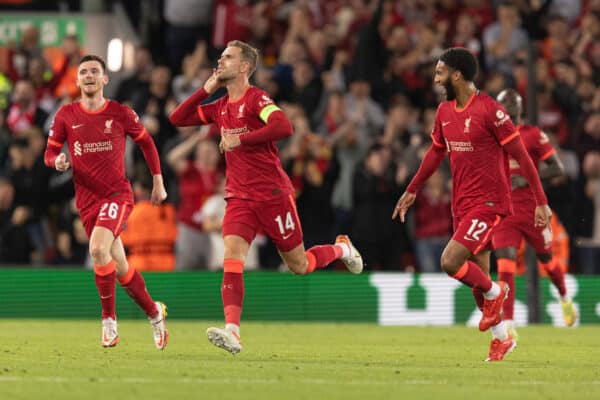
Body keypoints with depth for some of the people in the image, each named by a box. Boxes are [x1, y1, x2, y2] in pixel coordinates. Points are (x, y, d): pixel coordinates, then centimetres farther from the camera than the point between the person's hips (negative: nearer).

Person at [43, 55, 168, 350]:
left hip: (118, 194, -3)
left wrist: (158, 183, 14)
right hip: (87, 200, 3)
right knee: (120, 269, 7)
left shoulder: (121, 113, -1)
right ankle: (154, 313, 29)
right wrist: (57, 161, -15)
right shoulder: (66, 115, 3)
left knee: (98, 248, -28)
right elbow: (49, 152, 9)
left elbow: (146, 143, 13)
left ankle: (109, 320, -16)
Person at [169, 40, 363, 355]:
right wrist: (206, 89, 6)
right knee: (232, 254, -18)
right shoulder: (220, 107, 12)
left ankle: (341, 249, 37)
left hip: (273, 194, -5)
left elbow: (283, 127, -27)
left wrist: (240, 139, -23)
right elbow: (177, 119, 16)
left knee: (299, 266, 5)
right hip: (239, 197, 5)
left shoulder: (256, 99, -10)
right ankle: (232, 331, -28)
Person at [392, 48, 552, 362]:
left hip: (489, 203, -7)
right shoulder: (444, 112, 7)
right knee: (476, 275, 10)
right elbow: (436, 152, 23)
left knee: (450, 262, -20)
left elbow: (521, 156, -12)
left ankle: (493, 292, 7)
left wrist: (541, 202, -13)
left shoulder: (489, 110, -15)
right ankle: (501, 338, 25)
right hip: (461, 204, 7)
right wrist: (412, 191, 26)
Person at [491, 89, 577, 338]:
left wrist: (526, 179, -17)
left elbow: (557, 168, -7)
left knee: (546, 259, 15)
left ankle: (565, 298, 46)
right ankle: (508, 325, -16)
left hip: (532, 209, -1)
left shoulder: (533, 135, -4)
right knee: (505, 265, -13)